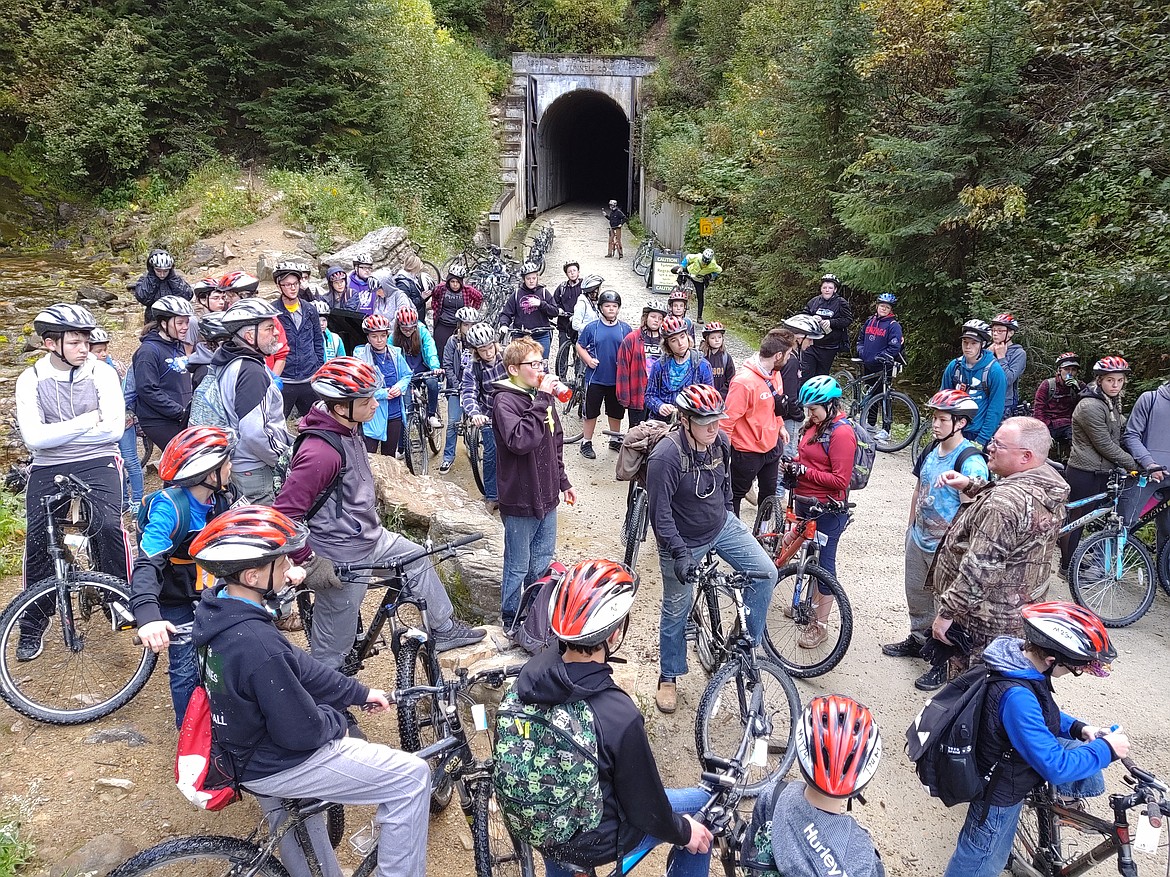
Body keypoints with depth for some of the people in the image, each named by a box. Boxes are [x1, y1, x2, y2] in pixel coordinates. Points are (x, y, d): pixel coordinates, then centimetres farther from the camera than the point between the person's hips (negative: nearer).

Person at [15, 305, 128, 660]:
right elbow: (34, 438, -12)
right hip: (48, 469, 2)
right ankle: (34, 623, 17)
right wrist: (87, 421, -15)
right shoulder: (31, 379, -2)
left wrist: (57, 433, -13)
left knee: (108, 525, -22)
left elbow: (114, 429, -14)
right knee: (37, 539, -1)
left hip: (98, 462, -2)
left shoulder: (101, 373, -5)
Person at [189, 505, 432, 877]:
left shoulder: (218, 606, -7)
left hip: (244, 745, 9)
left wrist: (359, 692, 8)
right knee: (412, 777, -2)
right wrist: (337, 718, -6)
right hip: (276, 767, -9)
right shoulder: (258, 646, -36)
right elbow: (303, 732, -28)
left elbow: (297, 667, 3)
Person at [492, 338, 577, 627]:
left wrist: (563, 481, 21)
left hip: (546, 497, 7)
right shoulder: (505, 401, -16)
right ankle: (512, 620, 26)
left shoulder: (542, 396, 7)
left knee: (543, 561, 20)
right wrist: (541, 401, -30)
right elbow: (520, 440, -34)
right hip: (520, 500, -7)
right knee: (518, 567, 8)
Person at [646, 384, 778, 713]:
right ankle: (668, 678, 31)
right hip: (683, 541, -5)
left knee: (766, 573, -8)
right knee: (676, 612, 9)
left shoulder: (720, 442, -11)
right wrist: (680, 553, -29)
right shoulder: (665, 457, -30)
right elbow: (660, 513, -25)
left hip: (722, 526, 5)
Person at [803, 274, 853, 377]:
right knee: (807, 374, -4)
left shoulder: (841, 303, -1)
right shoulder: (814, 301, 8)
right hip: (811, 344, 2)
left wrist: (831, 322, -18)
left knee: (822, 375, 7)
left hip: (829, 348, -2)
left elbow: (848, 319, -7)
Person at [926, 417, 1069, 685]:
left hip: (982, 623, -9)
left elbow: (978, 570, -28)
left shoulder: (1004, 503, -29)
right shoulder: (1049, 484, 1)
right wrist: (970, 485, 10)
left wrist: (946, 612, -20)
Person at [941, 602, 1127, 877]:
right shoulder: (1016, 696, -39)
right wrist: (1106, 749, -21)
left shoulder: (1022, 657, -12)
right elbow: (1056, 767, -33)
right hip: (999, 794, -8)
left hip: (1012, 764, 8)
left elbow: (1044, 715, 10)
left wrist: (1078, 728, -6)